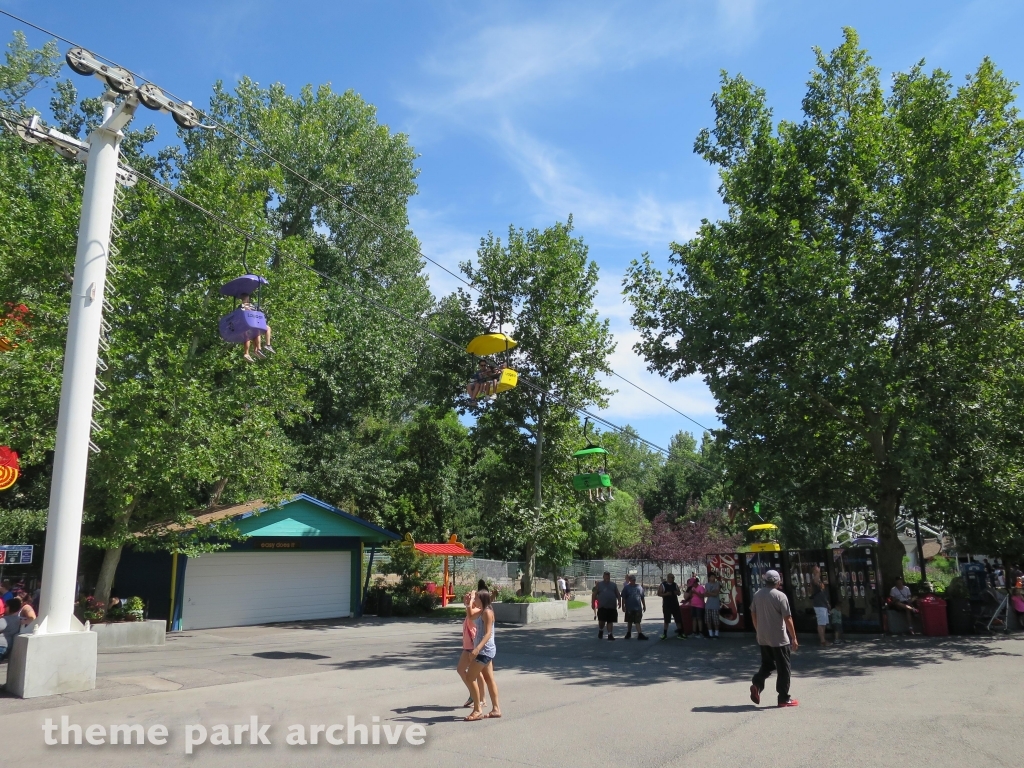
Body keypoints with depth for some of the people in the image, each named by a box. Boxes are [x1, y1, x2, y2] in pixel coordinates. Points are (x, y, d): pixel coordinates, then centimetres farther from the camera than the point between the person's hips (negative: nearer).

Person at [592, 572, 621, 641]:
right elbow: (594, 595, 3)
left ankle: (610, 634, 10)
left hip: (612, 607, 3)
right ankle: (600, 631, 23)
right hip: (602, 606, -2)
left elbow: (618, 594, 12)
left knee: (610, 621, 3)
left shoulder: (613, 584, 14)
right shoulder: (599, 584, 5)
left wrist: (619, 601, -2)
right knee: (601, 621, -4)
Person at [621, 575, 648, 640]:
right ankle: (628, 633, 24)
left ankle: (640, 634, -8)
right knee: (629, 622, 10)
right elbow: (623, 598, -2)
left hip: (638, 608, 1)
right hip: (629, 608, -1)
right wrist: (623, 606, -7)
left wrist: (644, 605, 16)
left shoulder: (639, 587, 9)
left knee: (637, 621, -4)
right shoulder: (626, 588, -1)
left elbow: (642, 597, 16)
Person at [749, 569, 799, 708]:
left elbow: (753, 615, 12)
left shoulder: (757, 595, 5)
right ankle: (784, 698, 10)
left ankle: (757, 684, -3)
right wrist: (794, 638, -7)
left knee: (767, 664, 18)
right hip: (779, 639, -6)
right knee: (784, 668, 6)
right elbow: (787, 619, -14)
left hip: (762, 638, 6)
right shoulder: (780, 596, -14)